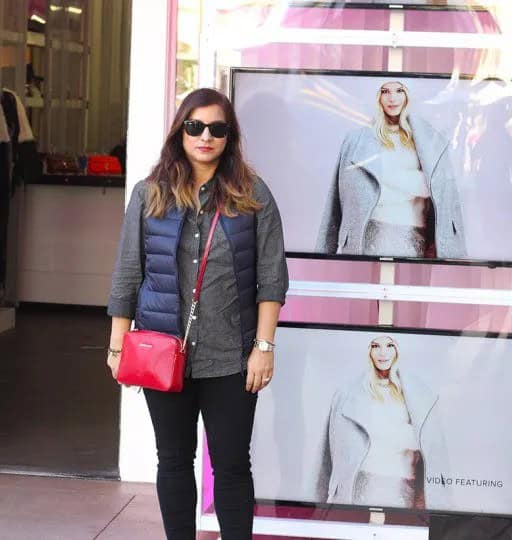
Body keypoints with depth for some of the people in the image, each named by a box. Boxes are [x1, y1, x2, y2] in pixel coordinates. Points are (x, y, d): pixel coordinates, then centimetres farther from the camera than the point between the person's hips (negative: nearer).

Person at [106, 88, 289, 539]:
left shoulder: (252, 195, 0)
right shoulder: (150, 194, 4)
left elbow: (271, 277, -1)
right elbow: (128, 275, 6)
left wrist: (264, 346, -7)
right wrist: (118, 345, 3)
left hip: (230, 358, -1)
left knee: (232, 465, 5)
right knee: (174, 461, 12)